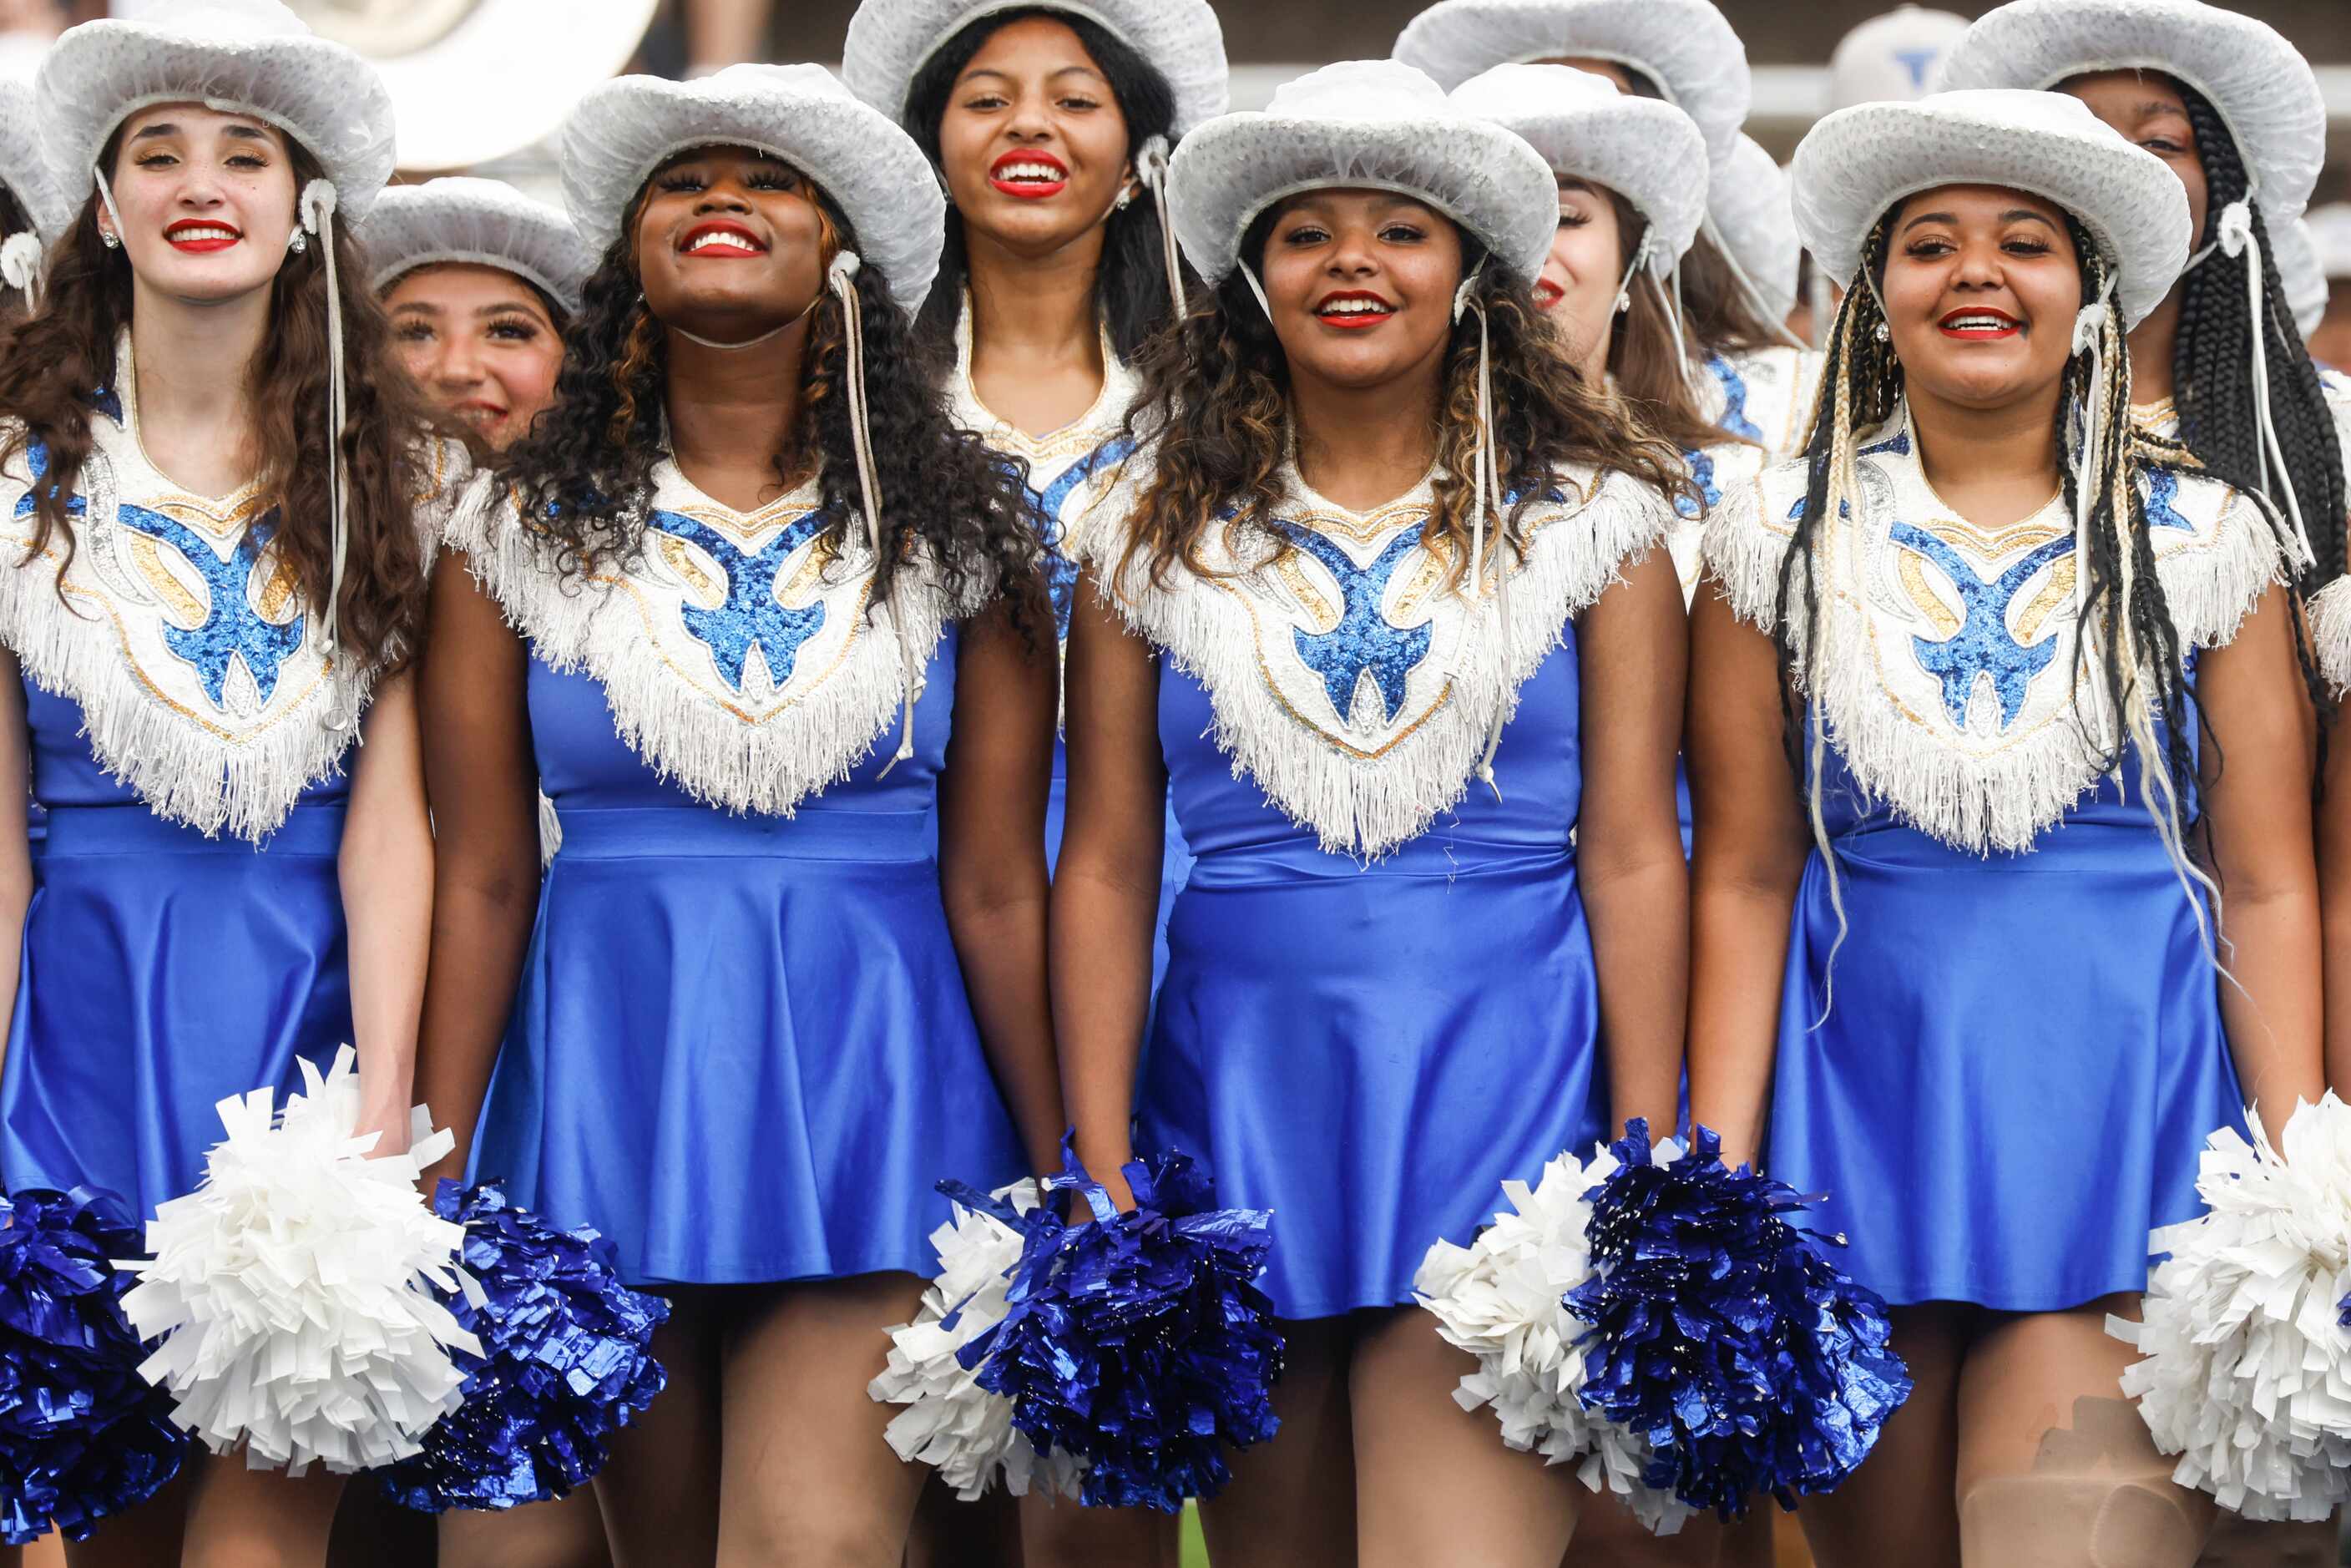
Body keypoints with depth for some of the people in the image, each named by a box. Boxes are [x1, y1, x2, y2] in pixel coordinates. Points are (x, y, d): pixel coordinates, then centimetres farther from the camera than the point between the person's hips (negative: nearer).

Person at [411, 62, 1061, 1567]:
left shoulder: (956, 537, 4)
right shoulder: (521, 535, 4)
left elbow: (995, 892, 3)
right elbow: (482, 882, 4)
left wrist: (1080, 1193, 1)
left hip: (873, 1096, -1)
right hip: (613, 1086, 1)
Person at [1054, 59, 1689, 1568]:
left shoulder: (1588, 522, 5)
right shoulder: (1159, 535, 9)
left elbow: (1632, 858, 1)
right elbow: (1107, 868, 7)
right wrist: (1101, 1185, 0)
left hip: (1501, 1096, -2)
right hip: (1243, 1093, 2)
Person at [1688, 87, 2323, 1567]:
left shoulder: (2206, 543, 5)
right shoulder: (1785, 540, 7)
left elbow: (2267, 890, 3)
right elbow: (1745, 883, 6)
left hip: (2125, 1138, -1)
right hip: (1860, 1120, 2)